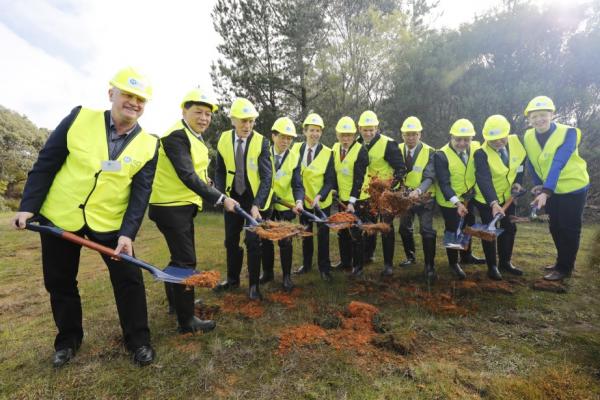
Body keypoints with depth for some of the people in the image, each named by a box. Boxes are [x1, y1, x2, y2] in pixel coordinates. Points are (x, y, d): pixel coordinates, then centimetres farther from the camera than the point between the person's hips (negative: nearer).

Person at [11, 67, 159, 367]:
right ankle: (68, 339, 37)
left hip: (110, 223, -1)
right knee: (59, 283, 14)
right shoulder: (79, 118, -6)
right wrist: (28, 206, -4)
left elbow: (140, 193, -9)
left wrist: (128, 233, -18)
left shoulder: (148, 145, -6)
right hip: (59, 217, 1)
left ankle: (138, 340, 19)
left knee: (129, 280, -1)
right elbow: (45, 164, -2)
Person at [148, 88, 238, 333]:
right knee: (186, 261, -5)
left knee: (180, 256, 21)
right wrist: (220, 199, -26)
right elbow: (188, 176, -26)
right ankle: (186, 320, 8)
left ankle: (176, 300, 41)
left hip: (183, 206, 10)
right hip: (171, 207, -10)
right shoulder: (177, 136, -17)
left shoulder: (194, 137, 15)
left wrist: (218, 197, 8)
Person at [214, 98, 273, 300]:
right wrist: (221, 194, -10)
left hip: (255, 199, -4)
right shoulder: (224, 139, -4)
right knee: (231, 240, 13)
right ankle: (233, 279, 32)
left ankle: (253, 285, 13)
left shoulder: (261, 142, -15)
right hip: (232, 197, 4)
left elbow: (267, 177, -18)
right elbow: (220, 171, 4)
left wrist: (257, 204, -27)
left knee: (252, 241, -4)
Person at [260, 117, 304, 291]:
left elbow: (297, 184, -14)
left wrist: (299, 201, -32)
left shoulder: (295, 157, -8)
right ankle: (267, 272, 29)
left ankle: (287, 276, 18)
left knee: (285, 242, 2)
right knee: (265, 240, 11)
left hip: (286, 205, -1)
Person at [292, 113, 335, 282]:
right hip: (303, 200, 3)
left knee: (322, 234, 5)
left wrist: (319, 196, -27)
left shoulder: (327, 153, -10)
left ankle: (324, 268, 20)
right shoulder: (296, 149, -2)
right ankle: (306, 264, 33)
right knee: (305, 233, 16)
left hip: (322, 201, -2)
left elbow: (330, 181, -12)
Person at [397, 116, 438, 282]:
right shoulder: (398, 150, -4)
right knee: (404, 228, 15)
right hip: (404, 196, 4)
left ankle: (429, 266, 4)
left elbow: (429, 178, -22)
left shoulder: (429, 152, -15)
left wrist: (419, 191, -40)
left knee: (427, 231, -8)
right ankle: (410, 256, 37)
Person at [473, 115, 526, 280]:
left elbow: (522, 162, 7)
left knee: (509, 229, 13)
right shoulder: (481, 153, -28)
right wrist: (493, 203, -50)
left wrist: (518, 181, -7)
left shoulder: (516, 142, -12)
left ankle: (505, 262, 29)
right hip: (487, 199, -5)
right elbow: (484, 180, -38)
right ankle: (492, 266, 15)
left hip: (508, 195, 6)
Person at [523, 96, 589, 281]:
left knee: (569, 229, 3)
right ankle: (562, 262, 34)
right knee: (555, 228, 16)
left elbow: (558, 164, -34)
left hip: (573, 187, -5)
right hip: (553, 190, 6)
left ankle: (565, 268, 17)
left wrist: (545, 191, -42)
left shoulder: (568, 133, -22)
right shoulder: (528, 137, -6)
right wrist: (539, 187, 5)